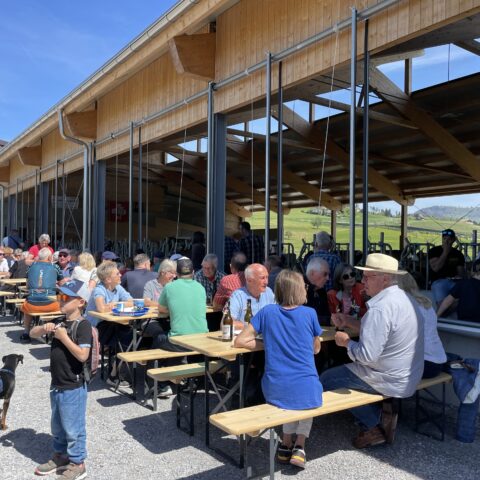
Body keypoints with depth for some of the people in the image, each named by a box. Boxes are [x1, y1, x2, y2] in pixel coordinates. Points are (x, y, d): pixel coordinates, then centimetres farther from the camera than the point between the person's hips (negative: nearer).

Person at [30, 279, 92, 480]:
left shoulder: (83, 326, -19)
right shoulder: (60, 322, 5)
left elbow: (82, 355, -28)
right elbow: (32, 334, 14)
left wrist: (64, 336, -25)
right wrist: (44, 328, -7)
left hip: (73, 387, -8)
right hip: (56, 385, 8)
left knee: (72, 427, 6)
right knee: (57, 425, 23)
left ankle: (77, 464, 23)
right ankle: (60, 455, 42)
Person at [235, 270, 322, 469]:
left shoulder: (267, 312, 1)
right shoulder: (309, 313, 0)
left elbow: (240, 341, 2)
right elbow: (316, 349, 13)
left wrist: (269, 343, 10)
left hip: (276, 391, 1)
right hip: (307, 390, -1)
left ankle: (286, 444, 29)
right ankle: (299, 446, 17)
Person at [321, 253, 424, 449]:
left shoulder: (380, 308, -28)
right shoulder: (402, 297, 4)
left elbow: (367, 355, -30)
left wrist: (346, 342, -13)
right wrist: (347, 323, 6)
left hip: (390, 380, -10)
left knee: (325, 379, 0)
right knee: (343, 370, 27)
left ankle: (373, 427, 9)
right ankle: (384, 411, 15)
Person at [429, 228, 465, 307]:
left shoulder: (458, 254, 14)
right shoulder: (434, 251, 4)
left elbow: (461, 271, 16)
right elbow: (435, 268, -10)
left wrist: (459, 277, -10)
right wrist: (445, 252, -7)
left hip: (455, 282, 3)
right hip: (438, 281, -3)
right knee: (442, 304, -28)